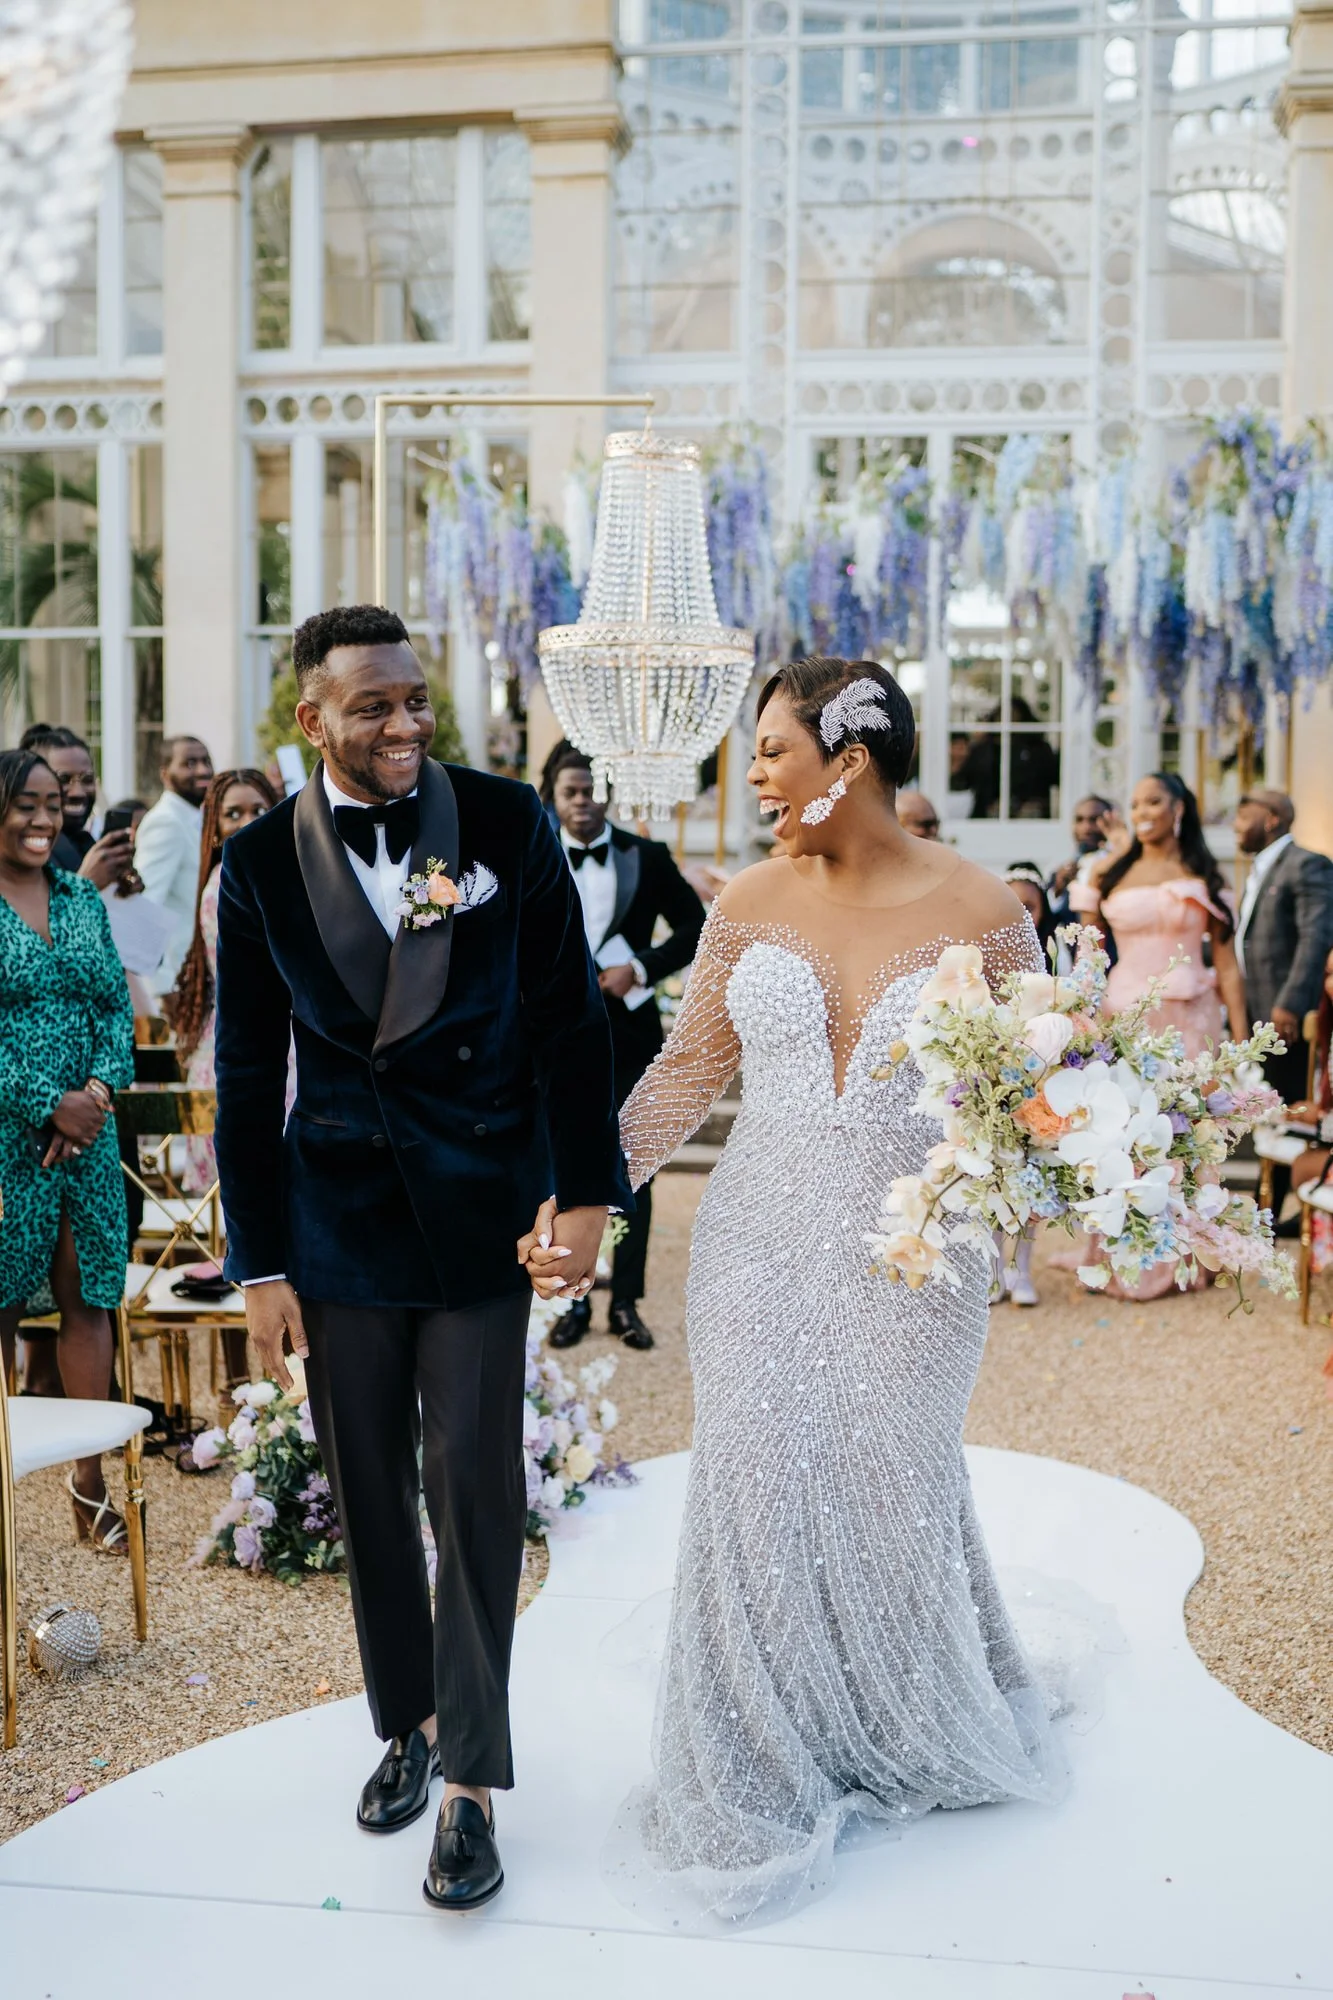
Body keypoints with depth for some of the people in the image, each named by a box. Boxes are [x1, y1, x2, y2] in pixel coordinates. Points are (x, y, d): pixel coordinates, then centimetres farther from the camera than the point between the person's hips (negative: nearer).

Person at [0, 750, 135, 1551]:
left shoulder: (83, 898, 10)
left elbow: (117, 1004, 9)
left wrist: (101, 1087, -7)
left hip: (89, 1127, 5)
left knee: (89, 1297, 6)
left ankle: (90, 1482, 14)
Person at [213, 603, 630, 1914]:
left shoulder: (508, 823, -5)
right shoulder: (263, 861, -3)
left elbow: (570, 1018, -2)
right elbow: (248, 1073, 1)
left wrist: (585, 1189, -6)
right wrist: (260, 1264, 0)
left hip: (481, 1209, -2)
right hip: (338, 1216, 2)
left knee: (473, 1486, 0)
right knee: (368, 1490, 13)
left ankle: (473, 1776, 13)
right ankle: (407, 1719, 34)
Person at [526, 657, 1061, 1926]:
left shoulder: (979, 911, -7)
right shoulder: (751, 902, 1)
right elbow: (687, 1071, 4)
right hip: (760, 1244, 2)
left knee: (889, 1490, 9)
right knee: (756, 1495, 5)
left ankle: (919, 1736, 40)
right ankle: (757, 1779, 26)